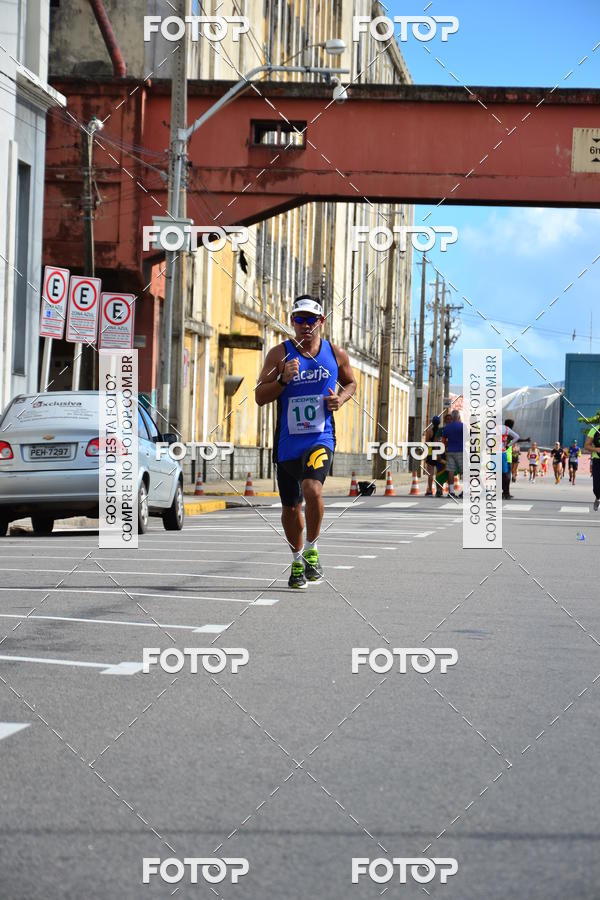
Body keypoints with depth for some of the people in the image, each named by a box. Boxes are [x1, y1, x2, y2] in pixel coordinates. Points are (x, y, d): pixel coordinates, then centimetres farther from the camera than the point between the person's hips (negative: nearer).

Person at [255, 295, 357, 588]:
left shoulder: (336, 353, 3)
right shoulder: (280, 353, -2)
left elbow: (350, 383, 21)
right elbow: (260, 396, -4)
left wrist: (340, 398, -1)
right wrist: (283, 380, -21)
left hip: (321, 439, -1)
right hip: (287, 443, 1)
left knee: (312, 490, -27)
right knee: (290, 508, 10)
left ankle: (311, 549, -4)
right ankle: (297, 560, 35)